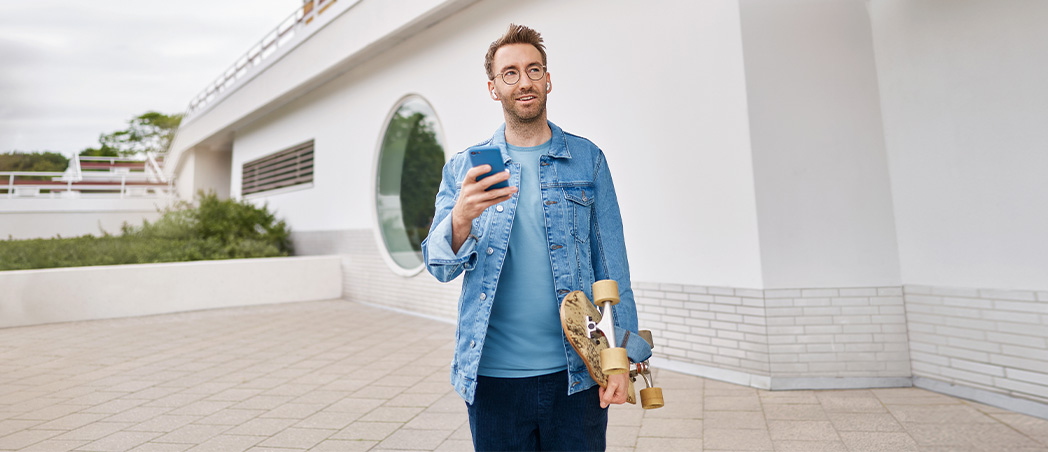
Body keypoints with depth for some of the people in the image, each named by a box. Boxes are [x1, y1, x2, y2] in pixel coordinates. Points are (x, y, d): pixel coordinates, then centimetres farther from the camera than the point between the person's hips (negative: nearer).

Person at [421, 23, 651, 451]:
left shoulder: (587, 159, 3)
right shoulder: (463, 168, 4)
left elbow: (611, 263, 2)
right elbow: (439, 266, -3)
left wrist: (623, 355, -3)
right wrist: (462, 219, -24)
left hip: (575, 373, 0)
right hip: (491, 374, 1)